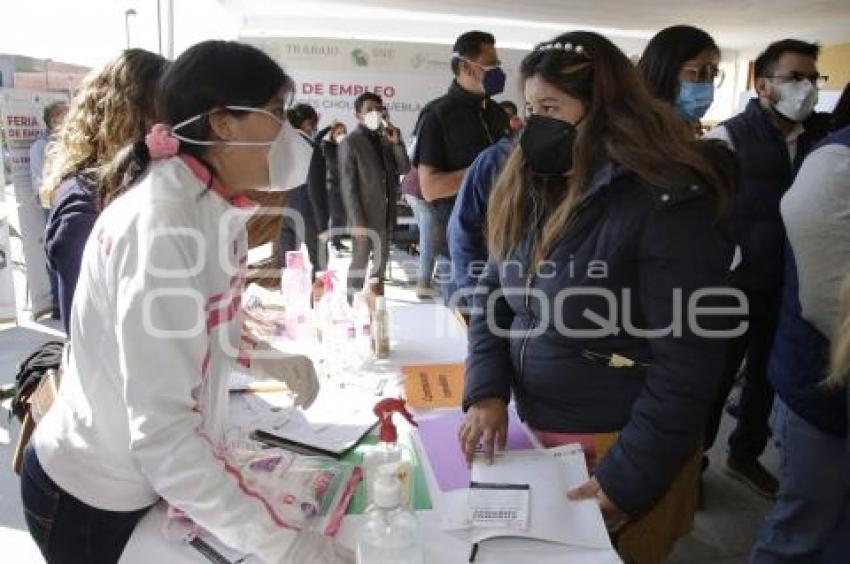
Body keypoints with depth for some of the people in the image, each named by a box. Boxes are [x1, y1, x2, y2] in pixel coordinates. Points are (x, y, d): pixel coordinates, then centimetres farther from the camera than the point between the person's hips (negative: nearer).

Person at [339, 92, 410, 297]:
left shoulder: (385, 139, 11)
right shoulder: (350, 143, -8)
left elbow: (404, 169, 6)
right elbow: (348, 186, -12)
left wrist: (397, 143, -9)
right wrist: (357, 221, -17)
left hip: (386, 215, 6)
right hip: (365, 217, -6)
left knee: (381, 263, 14)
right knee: (359, 264, 1)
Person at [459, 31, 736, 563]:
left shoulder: (668, 205, -21)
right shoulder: (532, 188, 1)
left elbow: (686, 366, -21)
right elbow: (493, 295, 3)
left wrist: (626, 481, -21)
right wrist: (486, 392, -12)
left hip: (615, 447, -6)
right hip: (532, 431, 7)